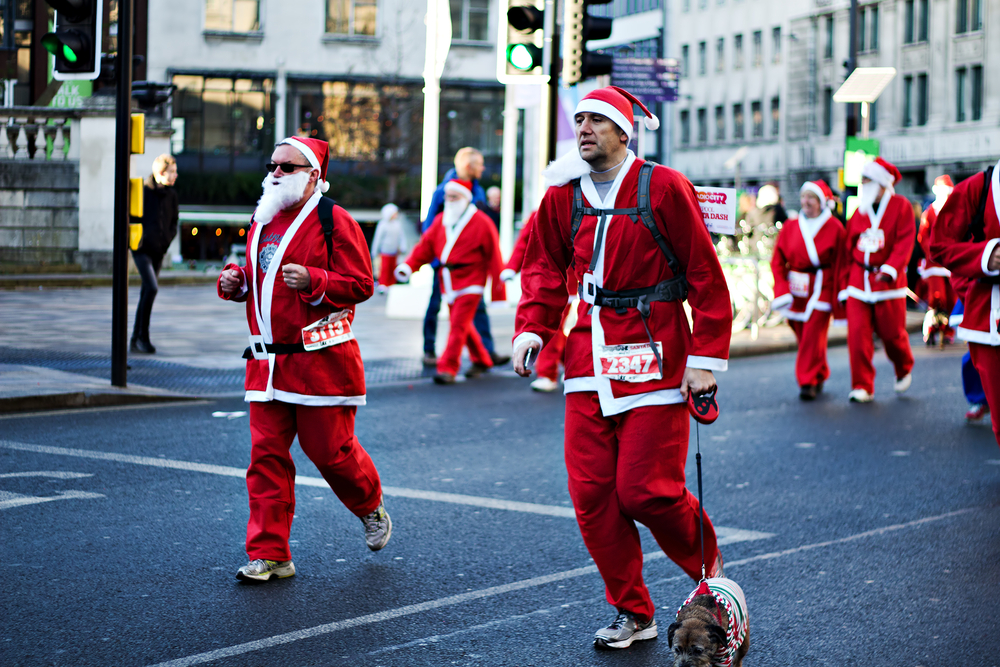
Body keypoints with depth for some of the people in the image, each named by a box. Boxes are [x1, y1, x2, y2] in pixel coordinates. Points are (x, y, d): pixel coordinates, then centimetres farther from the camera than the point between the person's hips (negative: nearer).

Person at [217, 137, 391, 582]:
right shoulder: (261, 221, 14)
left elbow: (361, 284, -12)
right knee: (266, 454, 1)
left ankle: (371, 508, 34)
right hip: (267, 360, 6)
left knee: (330, 449, 3)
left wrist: (312, 280, -25)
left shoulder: (334, 222, -7)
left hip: (321, 361, -6)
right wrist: (234, 281, 6)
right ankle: (269, 554, 5)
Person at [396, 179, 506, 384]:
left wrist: (498, 292, -7)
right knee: (463, 325, 15)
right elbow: (425, 246, 6)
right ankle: (482, 360, 32)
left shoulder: (481, 223, -7)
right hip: (449, 282, 6)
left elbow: (494, 257, -6)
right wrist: (408, 266, -11)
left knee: (458, 324, -13)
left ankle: (448, 368, -13)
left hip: (469, 283, -6)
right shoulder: (440, 221, 11)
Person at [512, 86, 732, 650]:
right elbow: (546, 268, 20)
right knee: (592, 492, 1)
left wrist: (706, 358, -9)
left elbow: (706, 275, -5)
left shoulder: (663, 187, -6)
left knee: (645, 490, -8)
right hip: (591, 354, 5)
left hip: (653, 358, -5)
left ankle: (710, 571, 21)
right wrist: (531, 329, 3)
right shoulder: (562, 195, 9)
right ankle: (633, 613, 16)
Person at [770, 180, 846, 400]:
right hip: (795, 289, 4)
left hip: (821, 289, -4)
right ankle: (820, 376, 27)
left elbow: (840, 263, -2)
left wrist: (840, 297, -5)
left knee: (813, 334, -12)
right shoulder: (790, 227, 7)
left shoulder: (834, 228, -2)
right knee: (802, 336, 7)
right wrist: (781, 289, -7)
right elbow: (777, 260, 6)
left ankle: (809, 382, -5)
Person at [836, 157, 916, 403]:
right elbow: (848, 249, 11)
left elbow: (904, 243, -11)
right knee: (857, 334, -7)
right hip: (859, 280, 3)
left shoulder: (901, 207, -3)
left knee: (892, 332, 5)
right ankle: (862, 387, 0)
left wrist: (890, 268, -26)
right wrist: (843, 284, 9)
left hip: (887, 280, -3)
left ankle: (904, 370, 36)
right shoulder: (860, 212, 9)